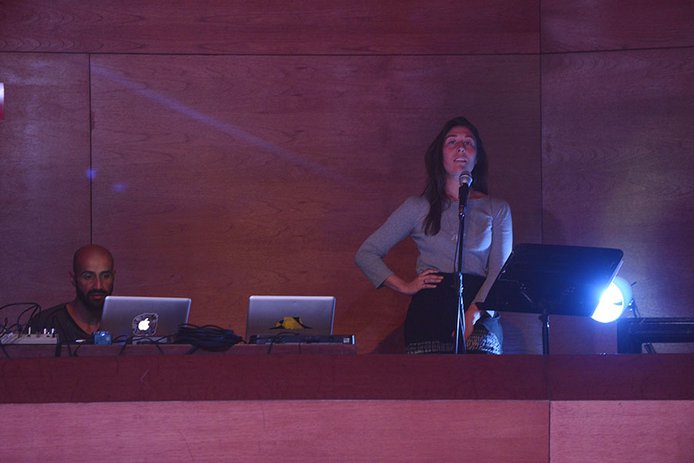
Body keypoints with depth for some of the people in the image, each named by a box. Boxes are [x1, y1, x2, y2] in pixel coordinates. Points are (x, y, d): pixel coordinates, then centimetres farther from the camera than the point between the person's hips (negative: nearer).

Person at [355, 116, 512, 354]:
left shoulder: (497, 210, 18)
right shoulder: (418, 207, 17)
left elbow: (500, 271, 7)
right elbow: (366, 254, 17)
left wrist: (475, 313, -10)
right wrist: (404, 286, 4)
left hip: (479, 309, 0)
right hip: (429, 307, 0)